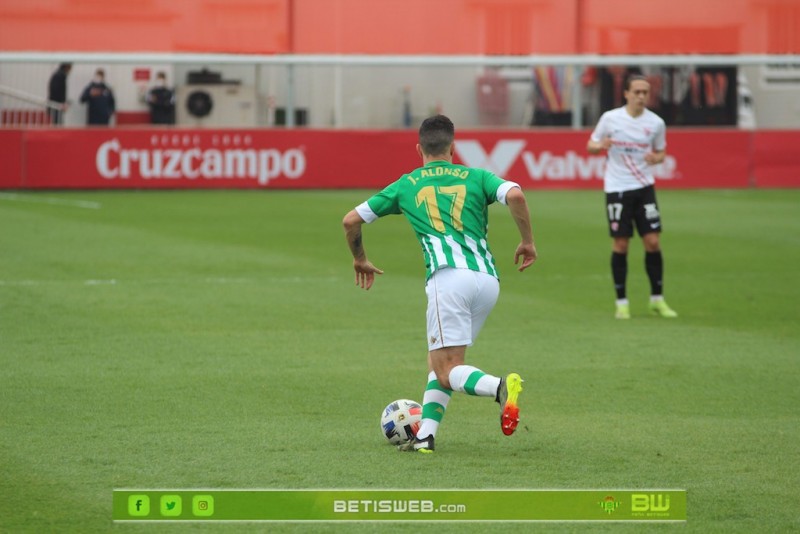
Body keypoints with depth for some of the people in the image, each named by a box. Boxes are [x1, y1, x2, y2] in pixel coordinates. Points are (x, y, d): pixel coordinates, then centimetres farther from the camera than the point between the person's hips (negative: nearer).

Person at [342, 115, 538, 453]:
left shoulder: (406, 185, 20)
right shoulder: (476, 177, 18)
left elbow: (351, 220, 24)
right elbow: (515, 195, -3)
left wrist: (359, 259, 41)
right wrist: (528, 241, 10)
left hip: (448, 276, -3)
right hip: (488, 278, 3)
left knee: (447, 371, -6)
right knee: (439, 359, 19)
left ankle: (500, 387, -36)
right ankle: (426, 435, 7)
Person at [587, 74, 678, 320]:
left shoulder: (656, 123, -1)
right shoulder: (610, 118, -5)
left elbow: (661, 151, 13)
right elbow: (591, 145, 5)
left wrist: (656, 158, -10)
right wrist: (600, 145, -18)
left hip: (644, 187, 2)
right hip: (617, 188, -2)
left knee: (652, 242, -3)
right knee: (620, 245, -1)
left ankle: (657, 299, 10)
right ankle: (621, 302, 9)